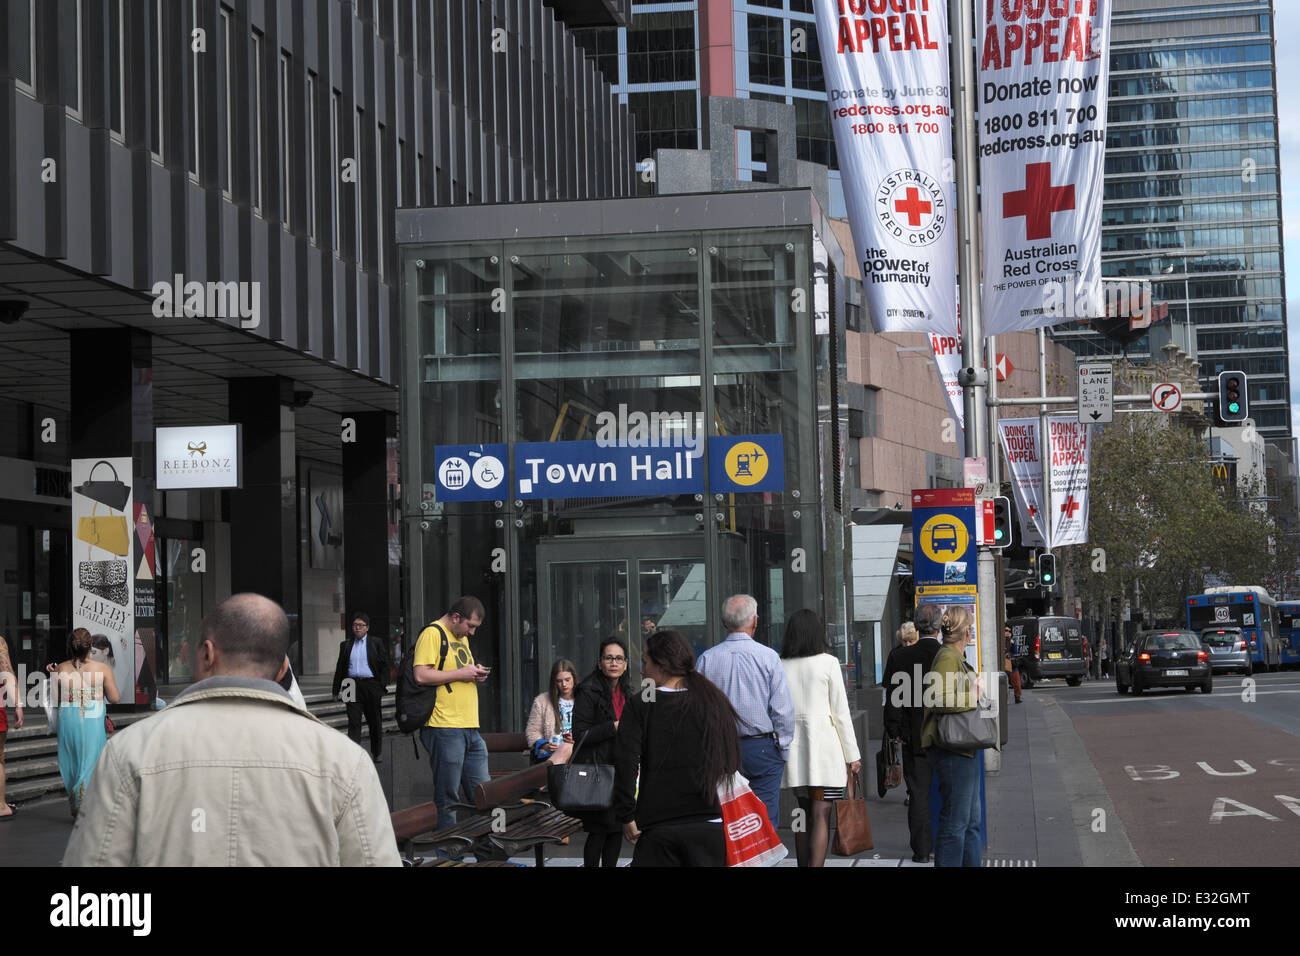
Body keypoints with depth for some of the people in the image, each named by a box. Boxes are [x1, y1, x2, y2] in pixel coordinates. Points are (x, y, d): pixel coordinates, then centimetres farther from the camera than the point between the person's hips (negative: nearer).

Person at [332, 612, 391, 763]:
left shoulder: (376, 642, 4)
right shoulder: (346, 644, 11)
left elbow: (384, 665, 3)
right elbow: (340, 668, 15)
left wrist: (382, 686, -5)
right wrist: (336, 689, 12)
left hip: (371, 685, -1)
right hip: (352, 686, 1)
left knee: (374, 721, 9)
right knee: (353, 722, -7)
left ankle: (377, 753, 26)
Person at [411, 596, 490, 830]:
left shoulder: (462, 638, 21)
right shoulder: (432, 633, -8)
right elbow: (421, 675, -18)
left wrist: (476, 674, 11)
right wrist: (461, 674, -15)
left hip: (470, 729, 9)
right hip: (444, 729, -9)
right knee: (448, 798, -3)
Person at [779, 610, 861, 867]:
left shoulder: (780, 667, 4)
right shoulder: (828, 663, -5)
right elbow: (841, 712, -5)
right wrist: (852, 754, 1)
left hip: (794, 749, 4)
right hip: (825, 747, -4)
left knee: (805, 816, 15)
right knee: (821, 817, -6)